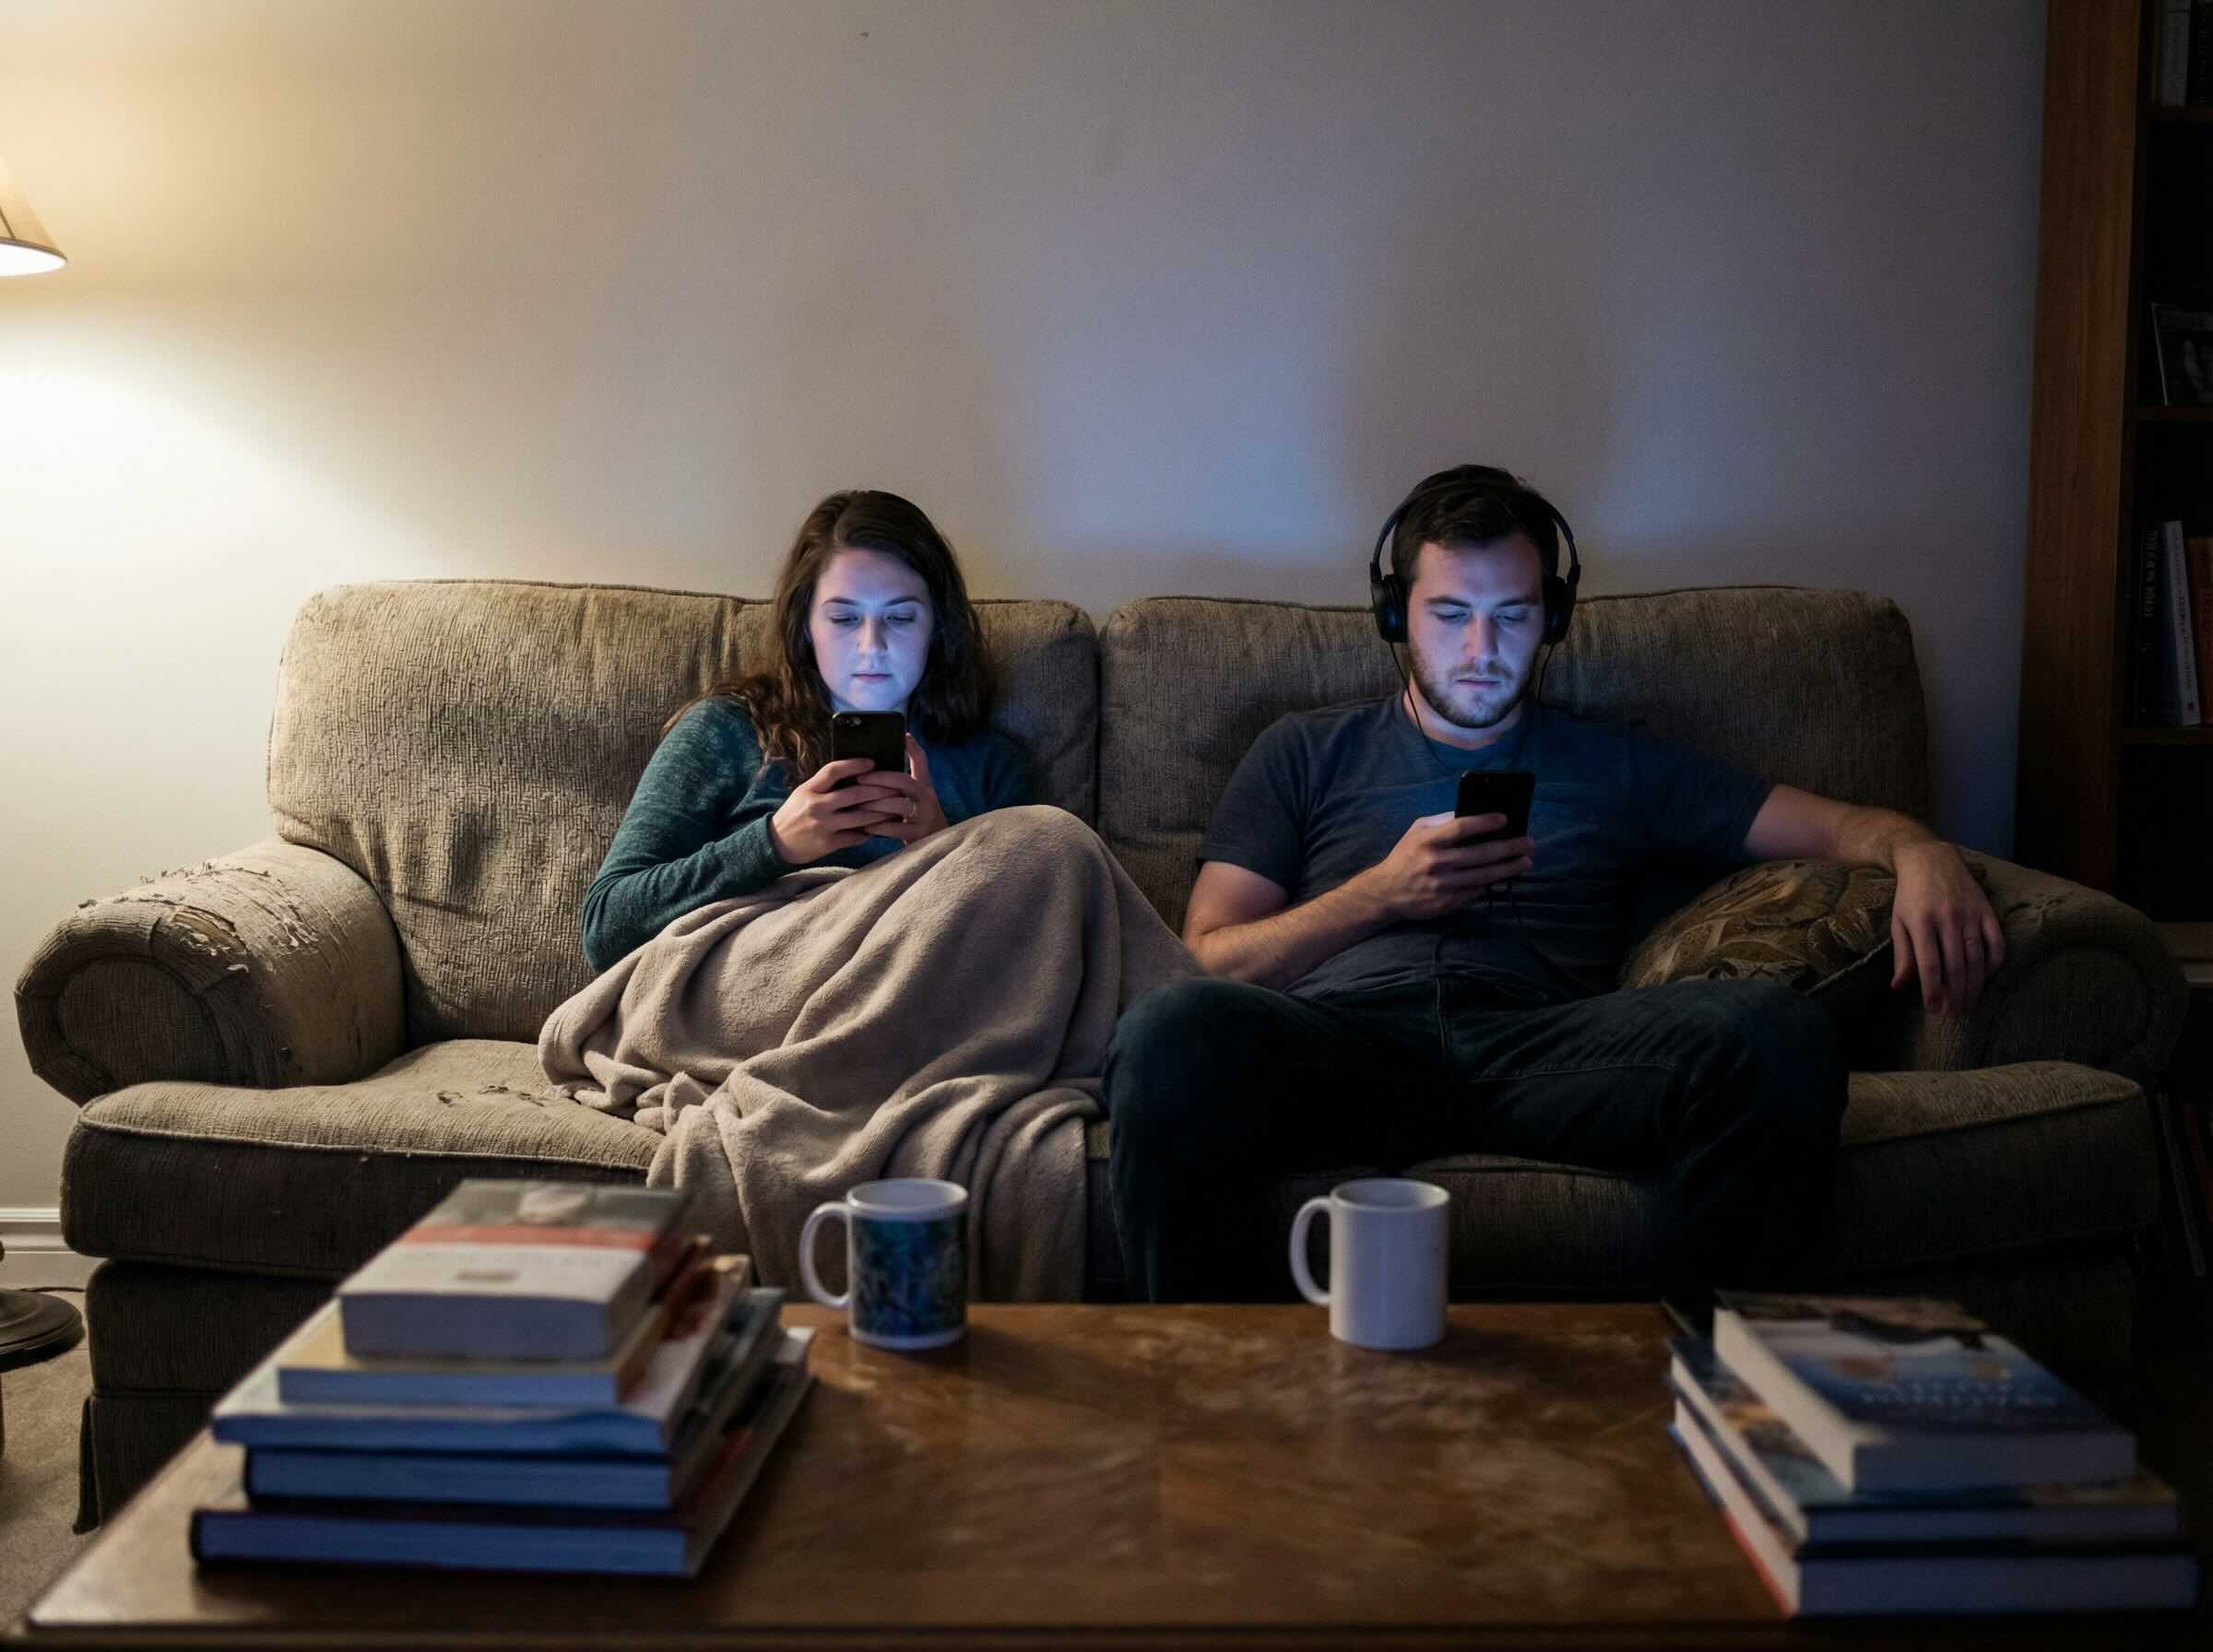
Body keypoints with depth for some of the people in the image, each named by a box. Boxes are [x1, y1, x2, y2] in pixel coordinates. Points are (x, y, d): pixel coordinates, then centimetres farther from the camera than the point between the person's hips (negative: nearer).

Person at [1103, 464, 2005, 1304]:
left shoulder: (1619, 766, 28)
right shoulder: (1305, 753, 25)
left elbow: (1839, 824, 20)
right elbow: (1210, 962, 15)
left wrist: (1922, 854, -4)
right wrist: (1382, 895, 2)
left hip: (1541, 1049, 1)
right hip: (1340, 1043, -1)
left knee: (1777, 1029, -31)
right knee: (1176, 1028, -37)